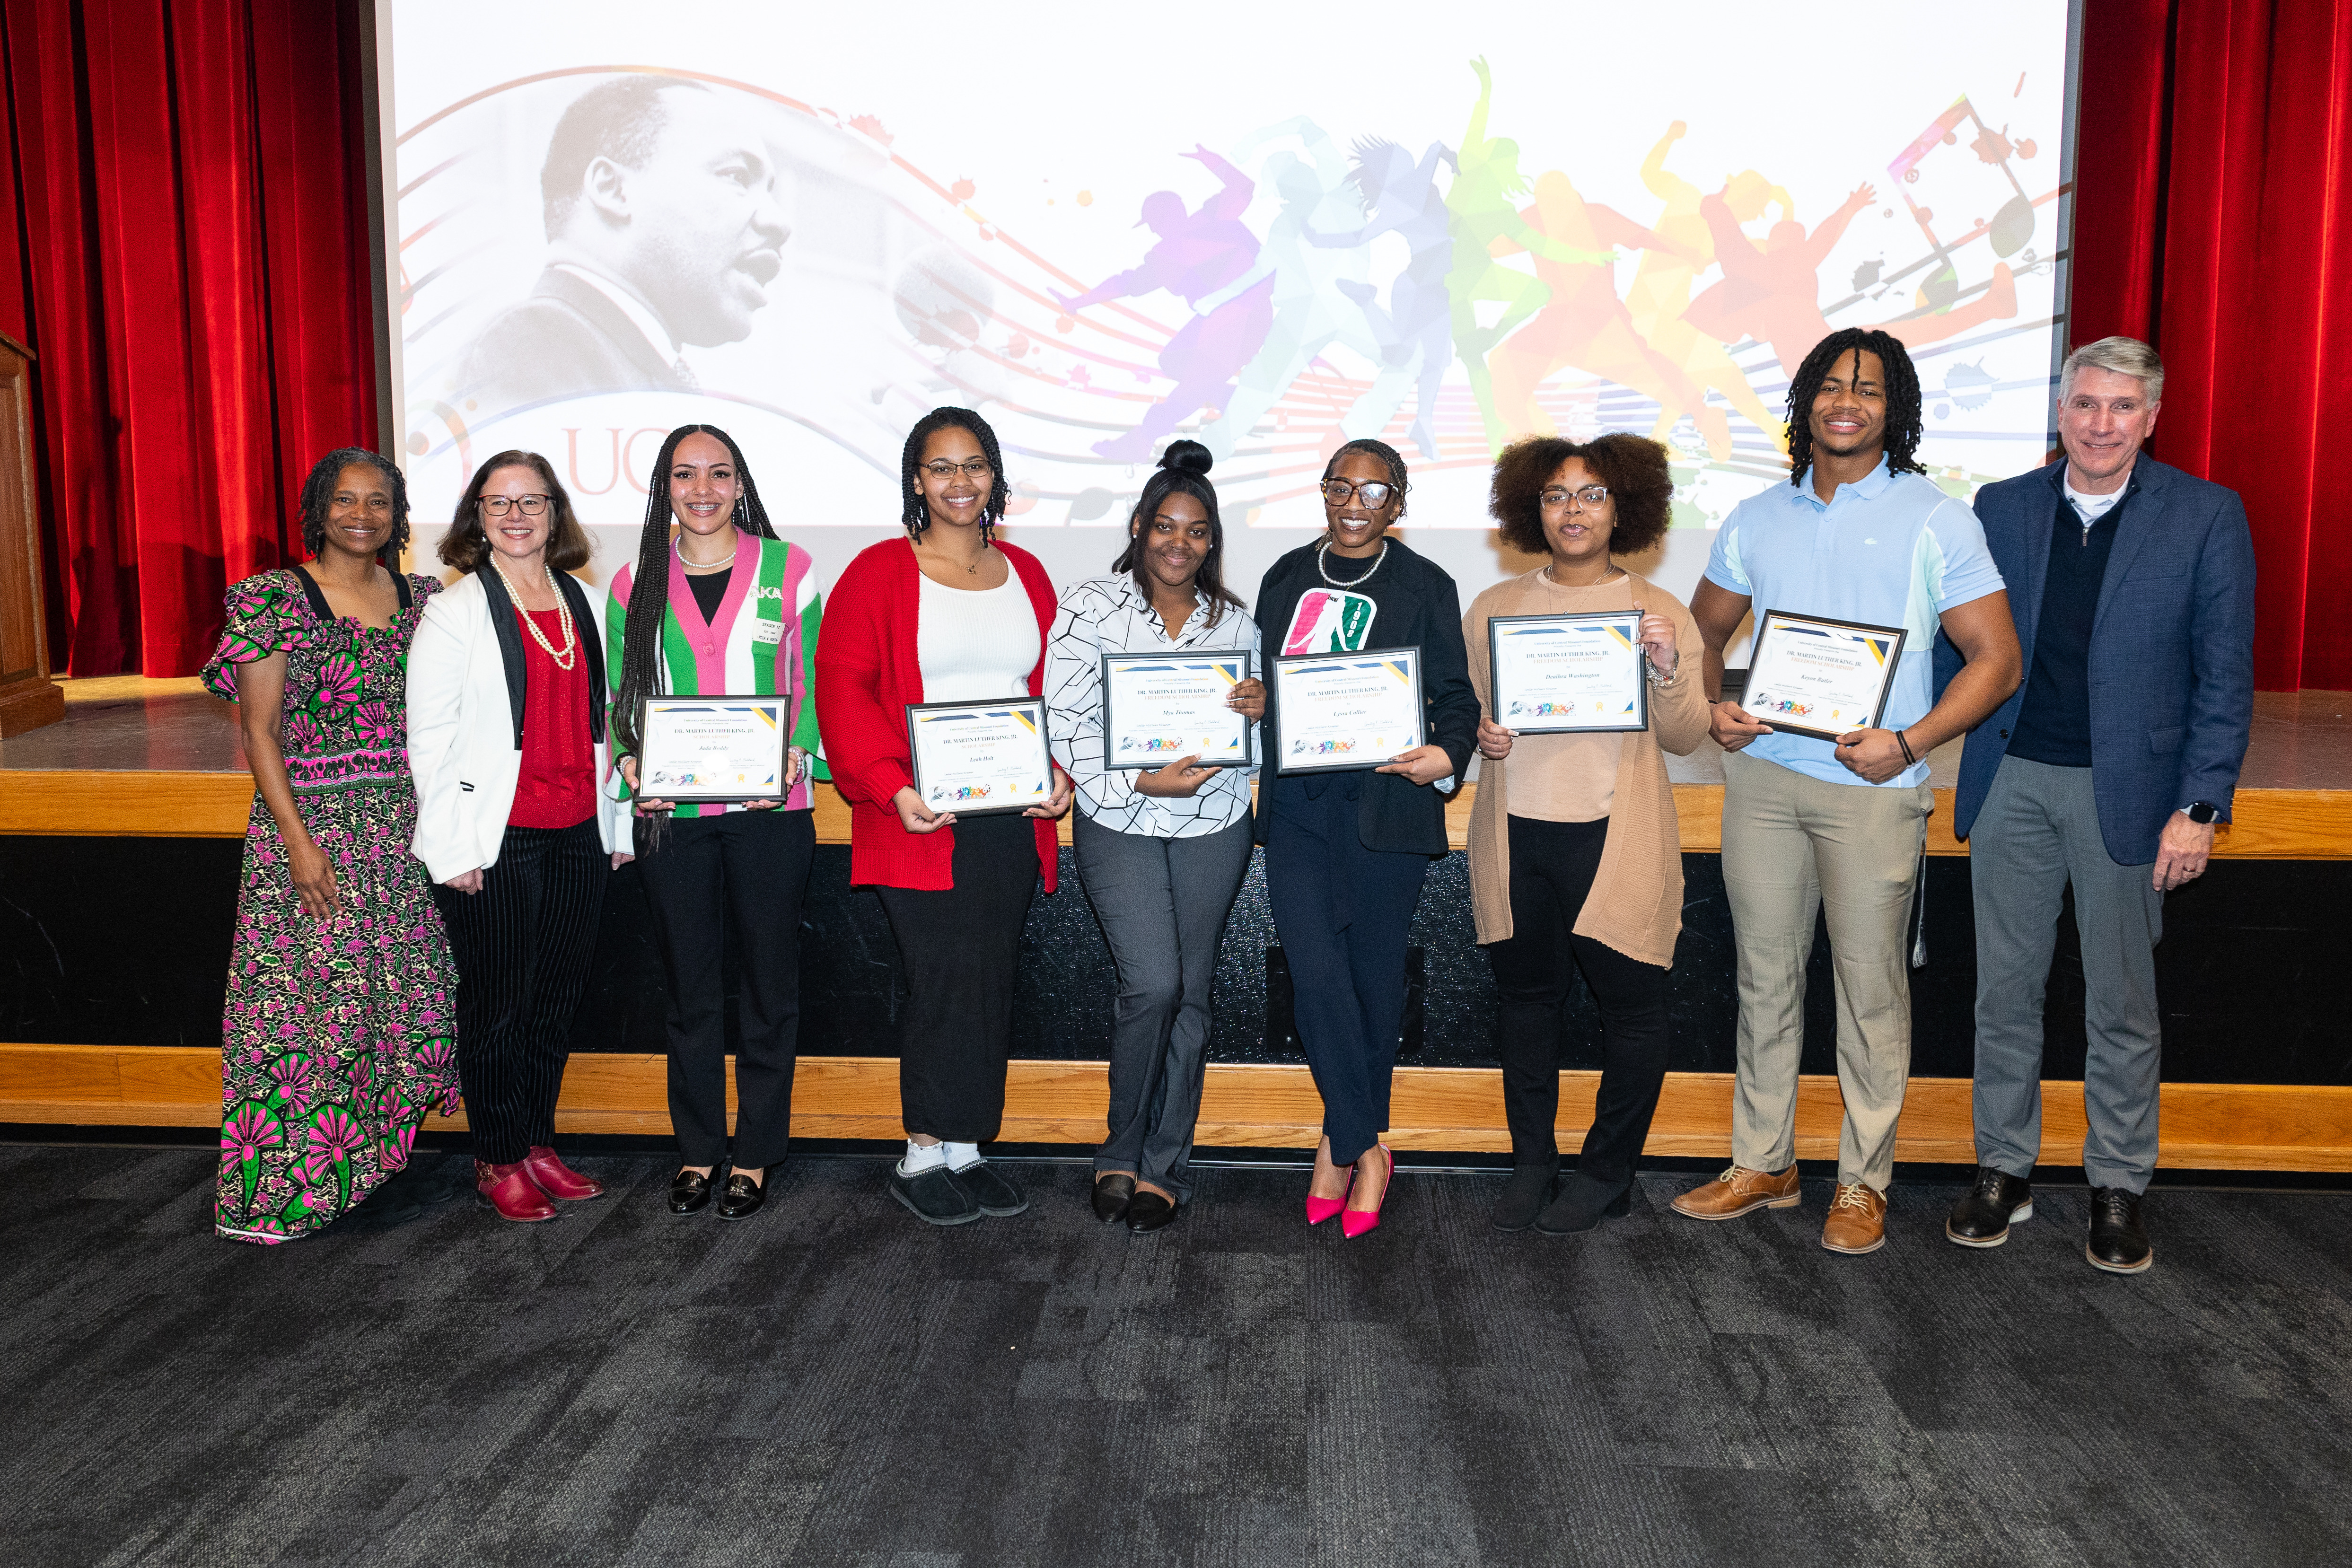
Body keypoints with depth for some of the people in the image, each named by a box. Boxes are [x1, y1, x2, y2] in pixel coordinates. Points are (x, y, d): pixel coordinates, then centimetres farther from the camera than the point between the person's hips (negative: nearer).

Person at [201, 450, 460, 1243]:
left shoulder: (421, 599, 10)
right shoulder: (275, 599, -3)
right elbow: (259, 731, -6)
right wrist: (297, 838, -13)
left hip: (408, 834, 5)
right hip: (313, 830, -4)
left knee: (401, 994, 6)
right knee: (304, 999, -3)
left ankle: (361, 1160, 22)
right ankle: (272, 1191, 10)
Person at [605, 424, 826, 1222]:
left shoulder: (787, 568, 2)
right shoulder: (636, 583, 8)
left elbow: (812, 682, 4)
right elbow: (621, 698, 11)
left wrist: (796, 758, -12)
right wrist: (630, 766, -7)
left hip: (770, 808, -2)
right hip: (670, 813, 2)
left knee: (769, 984, 5)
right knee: (690, 987, 11)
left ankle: (755, 1154, 20)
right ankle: (698, 1149, 25)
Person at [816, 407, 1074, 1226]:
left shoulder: (1025, 574, 15)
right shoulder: (879, 572, 1)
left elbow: (1058, 688, 17)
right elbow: (843, 688, -6)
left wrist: (1061, 771, 1)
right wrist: (891, 786, -18)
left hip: (1012, 819, 5)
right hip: (923, 821, -5)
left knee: (992, 981, 8)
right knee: (943, 980, -7)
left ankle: (965, 1146, 20)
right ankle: (924, 1156, 8)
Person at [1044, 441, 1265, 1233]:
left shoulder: (1234, 621, 8)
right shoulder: (1090, 608, -3)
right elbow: (1067, 721, -8)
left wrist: (1260, 712, -10)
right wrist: (1138, 783, -18)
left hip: (1214, 826, 3)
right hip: (1119, 823, -3)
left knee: (1189, 994, 6)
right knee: (1153, 983, -14)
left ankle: (1164, 1168, 19)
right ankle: (1122, 1150, 9)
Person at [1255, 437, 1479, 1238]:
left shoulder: (1425, 586, 4)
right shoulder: (1287, 577, 14)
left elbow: (1455, 694, 2)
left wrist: (1447, 756, -17)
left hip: (1385, 804, -2)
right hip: (1297, 803, 2)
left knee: (1374, 975, 6)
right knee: (1317, 973, -8)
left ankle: (1344, 1141, 24)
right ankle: (1364, 1148, 7)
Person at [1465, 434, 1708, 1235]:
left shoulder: (1659, 613, 3)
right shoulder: (1492, 608, 9)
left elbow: (1686, 738, -1)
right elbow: (1462, 706, 13)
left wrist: (1667, 673, -20)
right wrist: (1480, 736, -9)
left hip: (1616, 840, -1)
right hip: (1516, 836, 2)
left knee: (1630, 1004, 5)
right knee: (1526, 999, 11)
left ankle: (1608, 1170, 23)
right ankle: (1531, 1160, 27)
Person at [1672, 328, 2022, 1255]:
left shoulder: (1935, 520, -1)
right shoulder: (1757, 519, 11)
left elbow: (1996, 658, -3)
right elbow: (1704, 630, 20)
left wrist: (1908, 742, -16)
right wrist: (1711, 708, 0)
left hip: (1872, 786, -3)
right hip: (1762, 773, 4)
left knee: (1871, 984, 2)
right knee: (1764, 975, 10)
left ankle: (1864, 1182, 17)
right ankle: (1762, 1163, 23)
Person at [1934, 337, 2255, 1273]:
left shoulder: (2206, 516, -2)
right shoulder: (2001, 508, 5)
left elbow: (2224, 675, -3)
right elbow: (1961, 647, 9)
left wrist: (2199, 807, -8)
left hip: (2126, 792, -2)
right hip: (2013, 783, 2)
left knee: (2122, 1003, 9)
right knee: (2005, 992, 9)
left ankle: (2118, 1187, 24)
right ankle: (2003, 1170, 23)